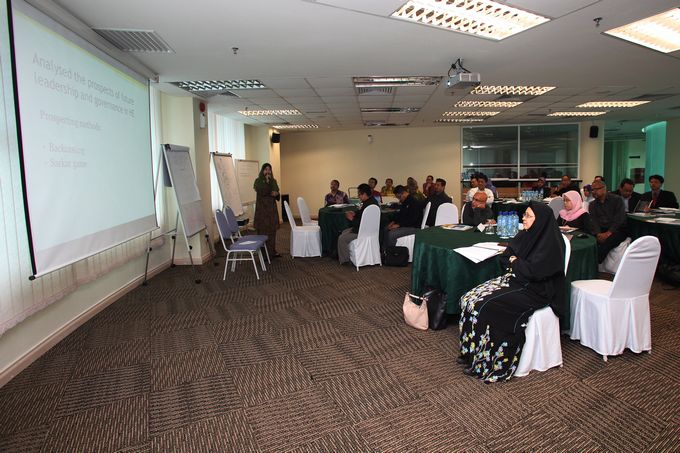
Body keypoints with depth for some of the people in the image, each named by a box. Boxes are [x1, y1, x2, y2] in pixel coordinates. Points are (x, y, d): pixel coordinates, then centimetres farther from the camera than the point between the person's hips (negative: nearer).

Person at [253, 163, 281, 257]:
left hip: (272, 208, 5)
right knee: (263, 230, -6)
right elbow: (261, 192, -19)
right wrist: (266, 181, -15)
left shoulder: (273, 181, 12)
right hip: (262, 208, -5)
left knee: (272, 230, 7)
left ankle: (272, 251, 15)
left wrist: (276, 194, -7)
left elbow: (277, 195, 16)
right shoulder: (258, 181, -3)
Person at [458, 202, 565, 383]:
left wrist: (515, 262, -7)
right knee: (469, 299, -10)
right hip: (514, 280, 9)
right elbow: (504, 258, 14)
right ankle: (471, 351, -1)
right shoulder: (525, 235, 10)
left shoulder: (550, 243, -15)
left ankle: (485, 362, -11)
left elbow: (533, 271, -24)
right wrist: (517, 263, -7)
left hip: (533, 291, -8)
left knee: (485, 307, -25)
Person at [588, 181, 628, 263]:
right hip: (601, 231, 4)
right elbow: (593, 221, 2)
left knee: (607, 241, -36)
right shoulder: (592, 204, 15)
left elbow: (619, 219, -9)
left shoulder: (617, 200, 3)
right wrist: (598, 234, -18)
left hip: (617, 230, -3)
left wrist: (608, 233, -21)